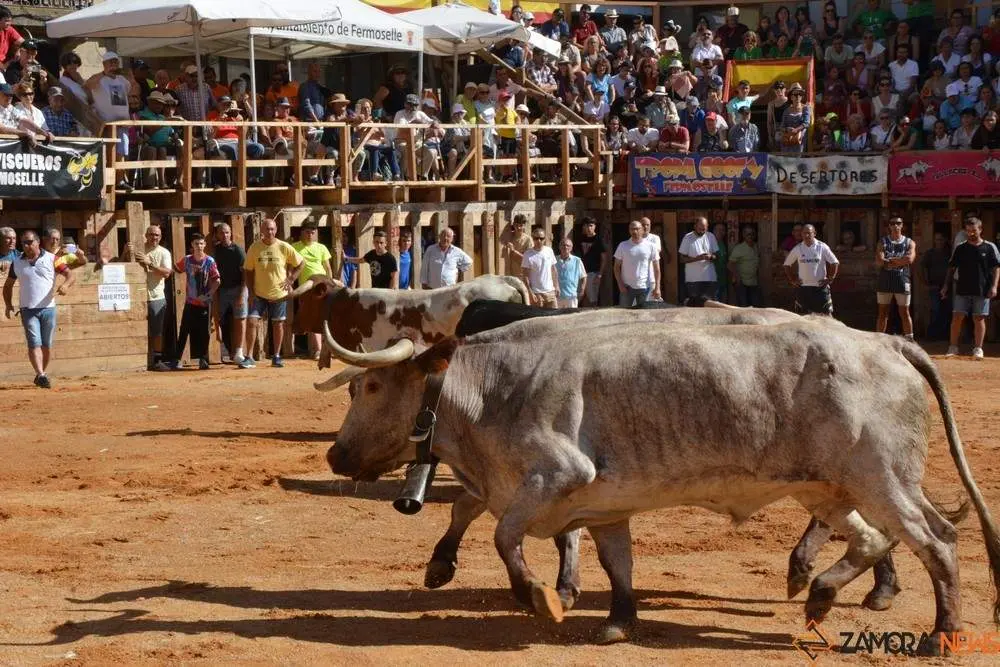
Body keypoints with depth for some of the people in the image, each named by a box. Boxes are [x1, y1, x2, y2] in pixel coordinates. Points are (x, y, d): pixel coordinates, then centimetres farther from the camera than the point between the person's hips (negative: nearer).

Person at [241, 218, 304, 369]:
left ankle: (276, 356, 20)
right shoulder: (254, 248, -5)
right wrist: (251, 291, -5)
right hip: (259, 293, 0)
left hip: (279, 293, 0)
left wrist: (291, 280, -3)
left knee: (278, 324, 7)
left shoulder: (284, 247, -7)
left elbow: (301, 263, 4)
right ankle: (249, 357, -6)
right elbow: (248, 270, 1)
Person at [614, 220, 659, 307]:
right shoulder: (623, 246, 2)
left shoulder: (650, 246, 1)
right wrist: (620, 284, -6)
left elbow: (656, 268, 2)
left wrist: (657, 287, -5)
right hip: (626, 287, 0)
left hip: (645, 287, 0)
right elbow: (617, 267, 5)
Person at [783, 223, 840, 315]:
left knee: (825, 315, -3)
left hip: (820, 287, -2)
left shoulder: (822, 247, -3)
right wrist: (792, 280, 6)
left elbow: (835, 263, 0)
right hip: (803, 287, 2)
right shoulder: (798, 249, 3)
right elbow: (787, 264, 14)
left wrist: (830, 279, -5)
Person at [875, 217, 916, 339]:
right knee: (883, 313, 4)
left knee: (905, 313, 2)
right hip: (885, 282, 1)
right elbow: (879, 261, -7)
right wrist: (900, 261, -10)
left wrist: (890, 260, -9)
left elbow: (910, 259, -11)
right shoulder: (883, 242, 9)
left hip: (902, 282, -1)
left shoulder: (909, 243, 8)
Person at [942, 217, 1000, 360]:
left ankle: (978, 349, 8)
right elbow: (951, 268, 12)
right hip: (962, 289, 2)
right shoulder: (960, 248, 8)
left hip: (982, 291, -2)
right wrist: (946, 285, 6)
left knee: (979, 318, 2)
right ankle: (953, 347, 5)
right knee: (957, 317, -2)